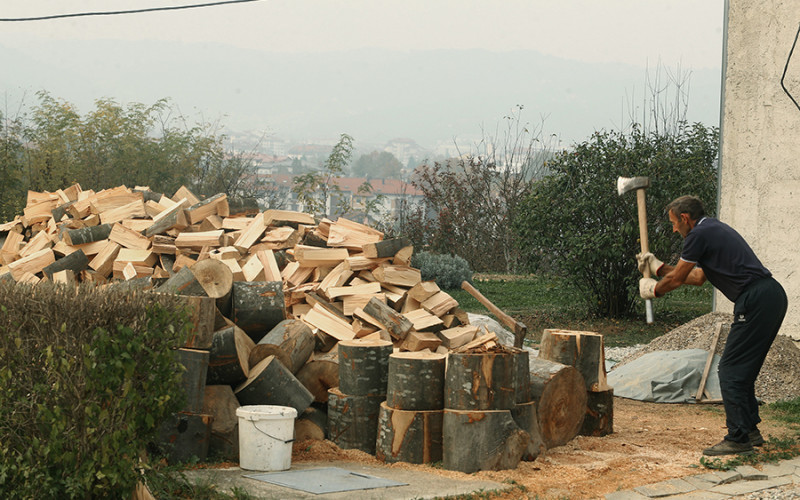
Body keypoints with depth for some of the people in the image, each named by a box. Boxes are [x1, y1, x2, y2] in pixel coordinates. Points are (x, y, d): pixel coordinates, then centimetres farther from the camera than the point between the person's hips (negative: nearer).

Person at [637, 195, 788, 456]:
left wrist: (653, 290, 22)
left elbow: (677, 279, 2)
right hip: (773, 296, 10)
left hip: (756, 301, -10)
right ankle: (750, 430, 22)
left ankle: (738, 438, -6)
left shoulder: (699, 234, -6)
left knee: (731, 370, -6)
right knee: (743, 369, 18)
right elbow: (699, 277, 34)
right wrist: (658, 267, 41)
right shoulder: (715, 229, 25)